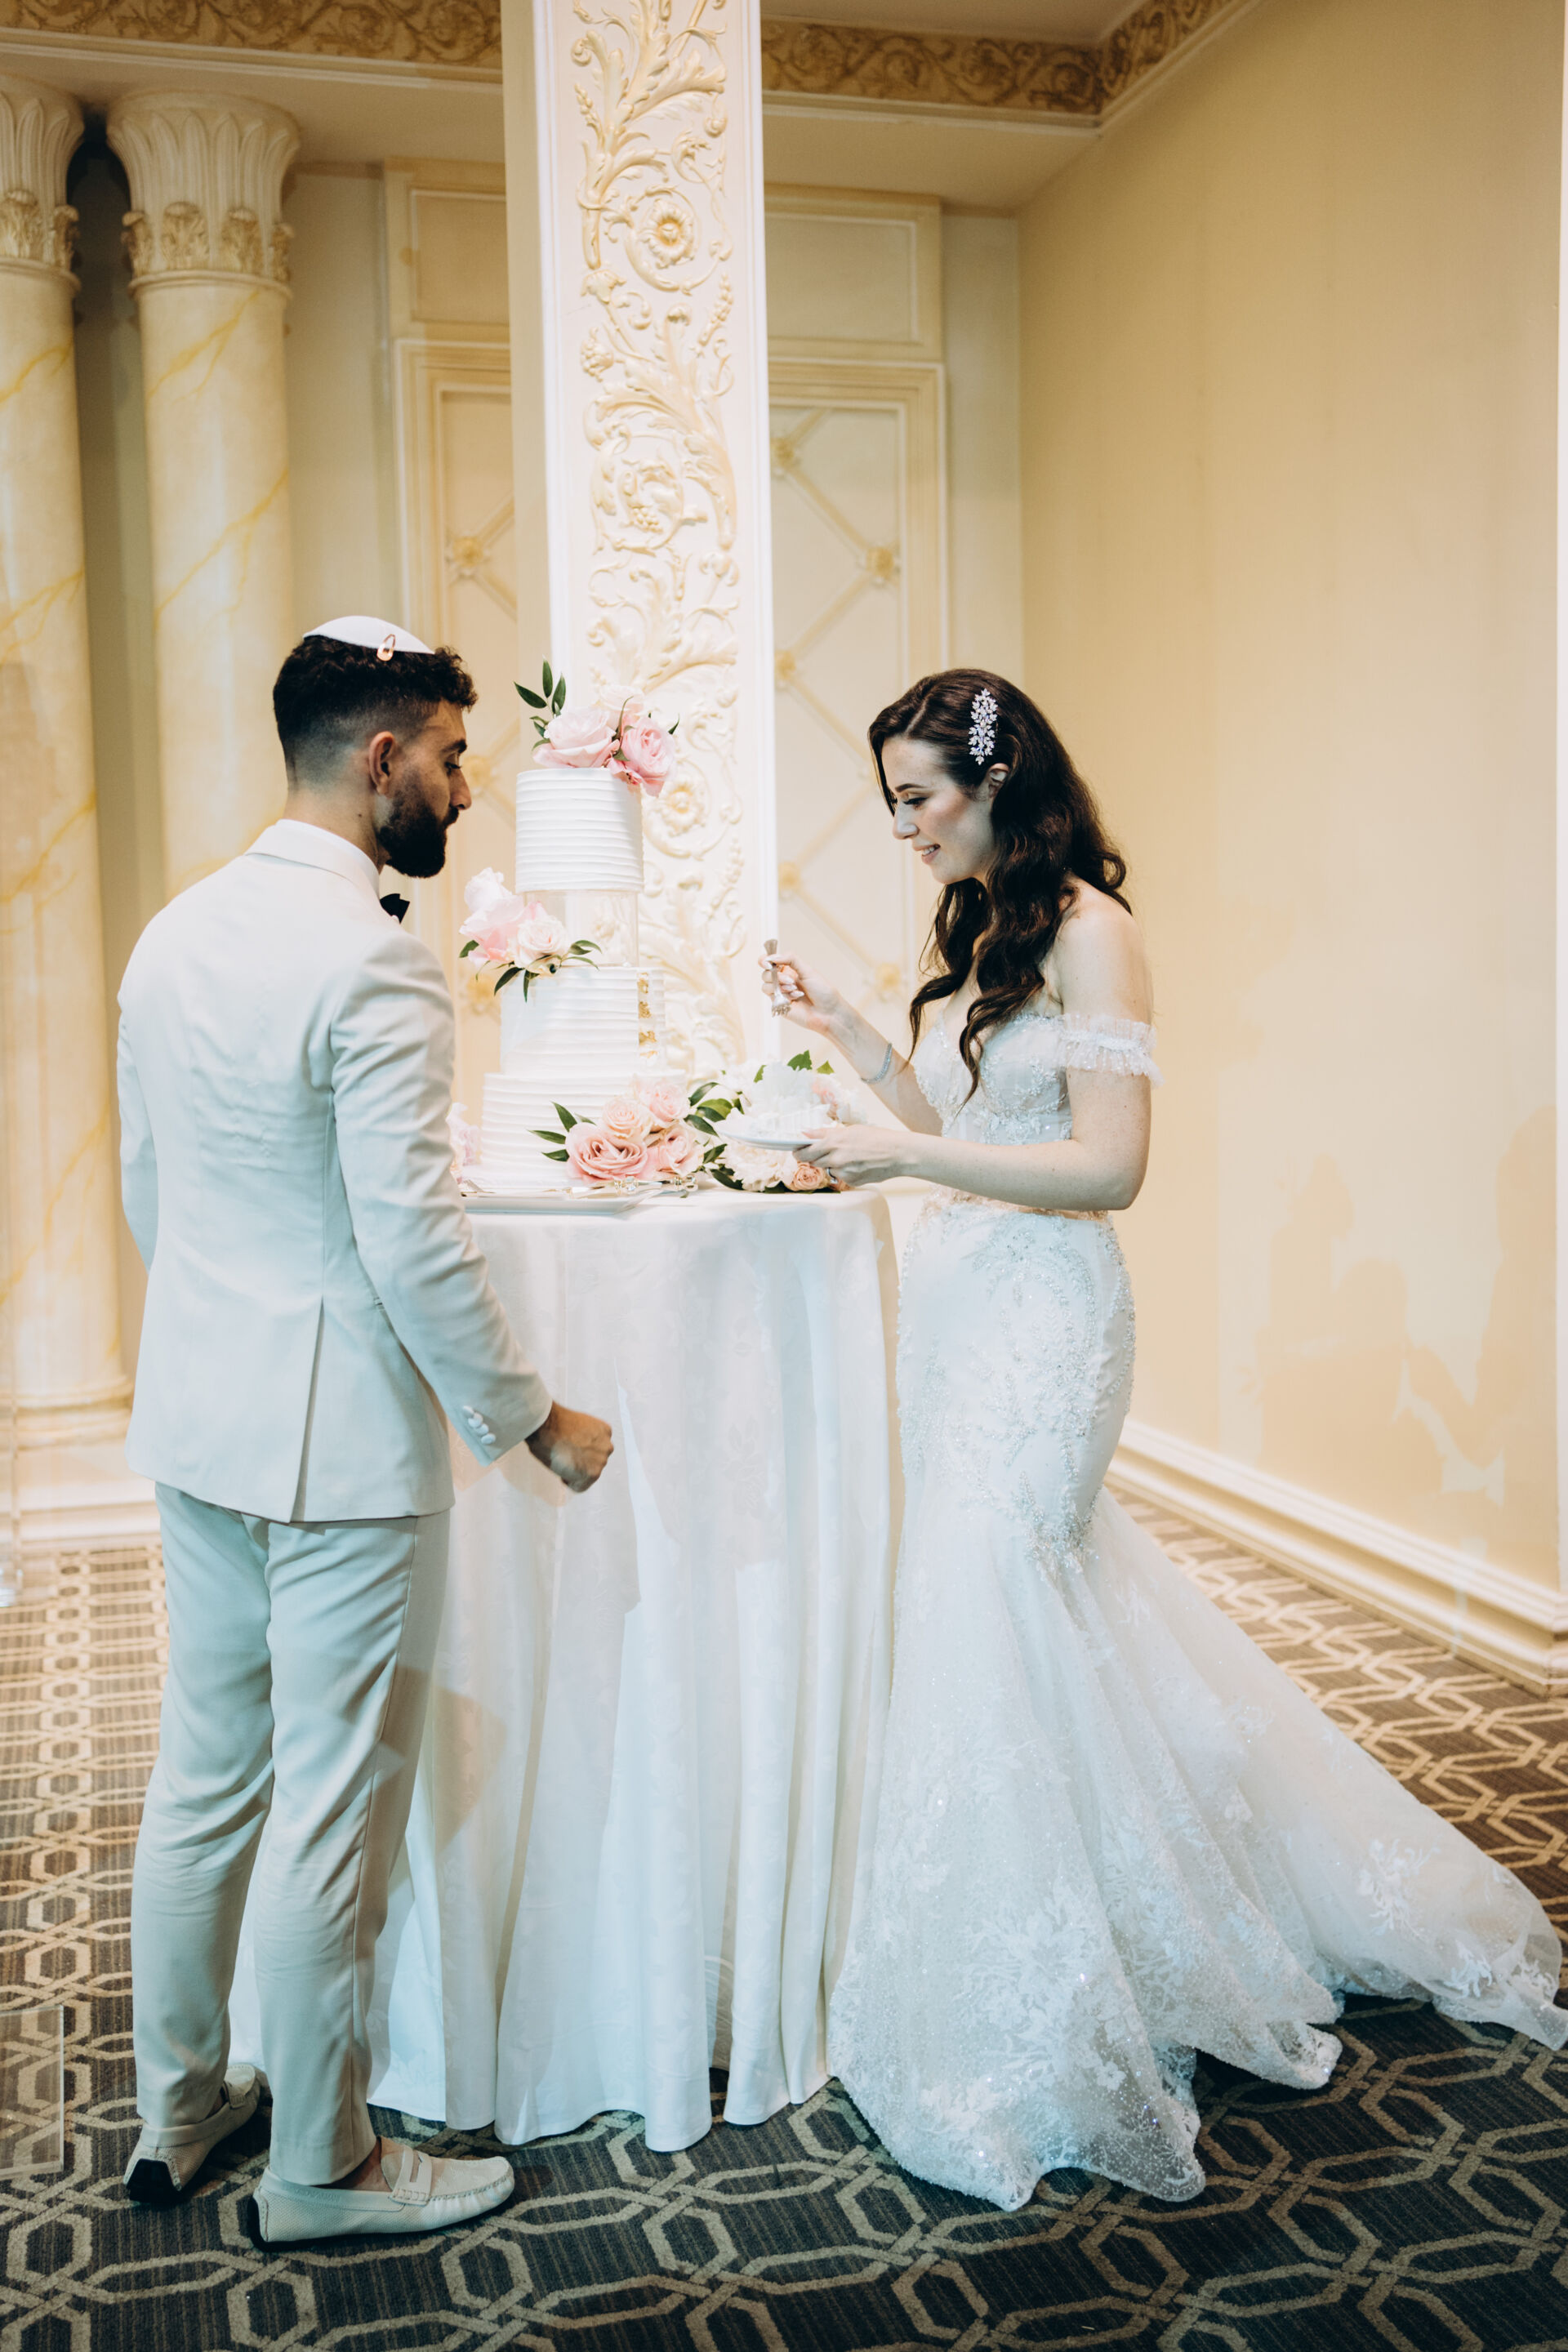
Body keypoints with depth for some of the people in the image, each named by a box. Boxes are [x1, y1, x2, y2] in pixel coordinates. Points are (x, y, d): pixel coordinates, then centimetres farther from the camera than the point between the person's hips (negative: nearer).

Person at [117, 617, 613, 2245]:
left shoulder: (174, 934, 7)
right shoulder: (371, 963, -20)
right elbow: (410, 1238, -22)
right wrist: (532, 1420, -11)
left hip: (196, 1419, 9)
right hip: (338, 1439, -9)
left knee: (203, 1775, 19)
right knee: (332, 1808, 5)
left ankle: (174, 2108, 35)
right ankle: (320, 2170, 22)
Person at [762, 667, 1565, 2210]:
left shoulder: (1087, 931, -12)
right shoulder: (975, 935, 14)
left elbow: (1109, 1165, -18)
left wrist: (897, 1154, -19)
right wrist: (849, 1036, 11)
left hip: (1041, 1317, -8)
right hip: (957, 1310, 8)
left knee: (987, 1630, -7)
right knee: (1053, 1612, 13)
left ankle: (1021, 2045, 9)